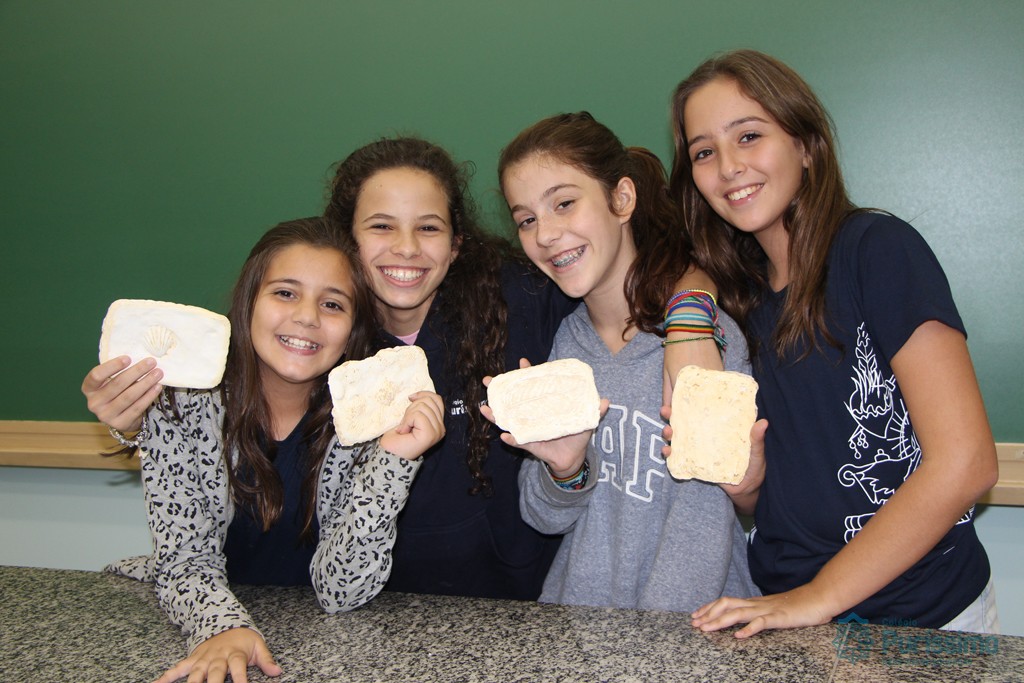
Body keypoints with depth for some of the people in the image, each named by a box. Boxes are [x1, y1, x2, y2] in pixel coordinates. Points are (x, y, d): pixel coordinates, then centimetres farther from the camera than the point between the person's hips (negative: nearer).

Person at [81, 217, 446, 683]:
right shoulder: (183, 402, -12)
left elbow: (339, 591, -15)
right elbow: (185, 561, -10)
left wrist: (391, 460, -27)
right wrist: (225, 627, -29)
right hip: (200, 623, 1)